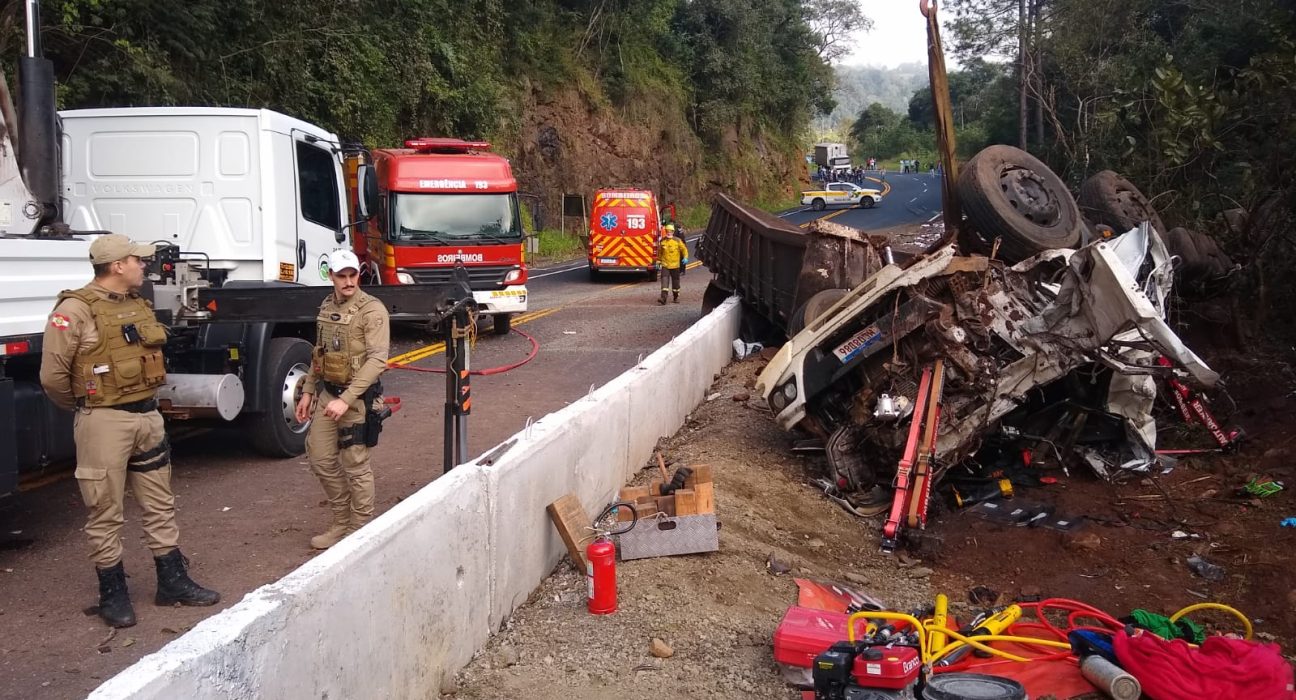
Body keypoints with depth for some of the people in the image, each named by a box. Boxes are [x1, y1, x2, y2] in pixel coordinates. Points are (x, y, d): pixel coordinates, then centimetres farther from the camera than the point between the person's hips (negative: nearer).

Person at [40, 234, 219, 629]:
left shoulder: (140, 307, 11)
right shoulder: (76, 310, -13)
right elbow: (53, 376, -11)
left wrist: (144, 402, 16)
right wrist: (84, 407, 5)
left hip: (148, 415, 7)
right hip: (104, 420, -7)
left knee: (160, 506, 13)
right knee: (106, 513, 4)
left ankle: (173, 582, 23)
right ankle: (112, 593, 16)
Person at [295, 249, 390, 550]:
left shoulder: (372, 310, -14)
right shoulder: (326, 307, 10)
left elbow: (377, 360, -21)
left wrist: (346, 399, -25)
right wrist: (308, 391, 16)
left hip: (357, 398, -7)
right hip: (326, 393, 7)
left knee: (355, 466, 0)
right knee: (321, 459, 11)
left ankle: (360, 531, 14)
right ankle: (341, 523, 27)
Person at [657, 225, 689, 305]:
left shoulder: (677, 241, -3)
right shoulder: (662, 241, 3)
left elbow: (684, 249, 2)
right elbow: (659, 252, 17)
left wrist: (685, 258, -13)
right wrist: (658, 260, 19)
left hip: (675, 265, 0)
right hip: (665, 265, 0)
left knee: (675, 281, 11)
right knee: (664, 280, -13)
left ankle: (676, 297, 29)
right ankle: (663, 298, -20)